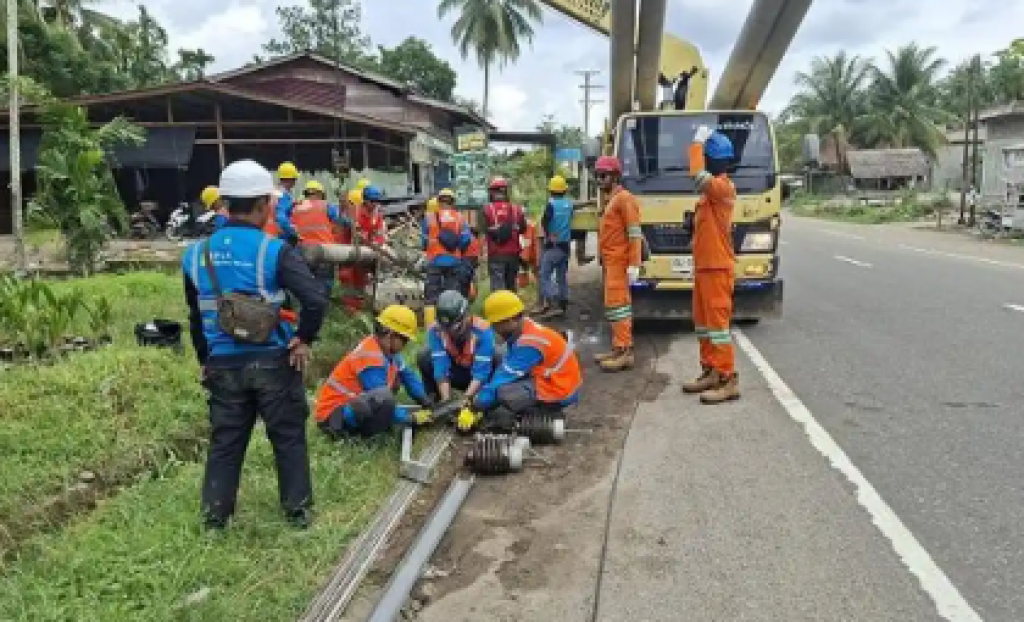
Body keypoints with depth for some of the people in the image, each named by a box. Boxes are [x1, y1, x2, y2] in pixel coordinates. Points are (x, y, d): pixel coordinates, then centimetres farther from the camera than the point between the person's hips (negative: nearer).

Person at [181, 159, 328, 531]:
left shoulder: (196, 255, 1)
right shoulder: (274, 251, -14)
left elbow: (196, 317, 12)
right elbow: (316, 300, -25)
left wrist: (205, 360, 23)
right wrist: (305, 340, -9)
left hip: (224, 364, 4)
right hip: (273, 361, -4)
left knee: (225, 441, 17)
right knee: (289, 437, 12)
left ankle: (215, 516, 27)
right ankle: (298, 510, 23)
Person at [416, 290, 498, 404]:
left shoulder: (482, 331, -29)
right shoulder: (435, 330, -21)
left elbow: (481, 374, -34)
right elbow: (441, 369, -27)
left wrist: (465, 399, -44)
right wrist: (446, 400, -37)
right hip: (456, 373, 2)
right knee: (424, 357, -22)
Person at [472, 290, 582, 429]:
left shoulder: (529, 343, -24)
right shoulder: (522, 331, 3)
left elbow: (506, 376, -24)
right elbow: (504, 370, 6)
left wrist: (477, 406, -19)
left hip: (558, 391, -10)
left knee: (502, 393, -26)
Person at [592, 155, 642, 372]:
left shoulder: (624, 198, -10)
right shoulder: (612, 200, 20)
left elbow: (634, 234, -17)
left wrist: (634, 264, -22)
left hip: (619, 262, -10)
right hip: (612, 262, 10)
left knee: (617, 304, -12)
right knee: (615, 305, 12)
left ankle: (624, 352, -12)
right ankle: (619, 348, 18)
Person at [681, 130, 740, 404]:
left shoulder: (723, 186, -14)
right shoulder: (711, 189, 17)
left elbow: (699, 176, -33)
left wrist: (699, 141, -19)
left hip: (718, 267, -10)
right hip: (703, 266, 10)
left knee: (718, 322, -9)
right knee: (703, 322, 14)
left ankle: (729, 381, -6)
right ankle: (710, 373, 22)